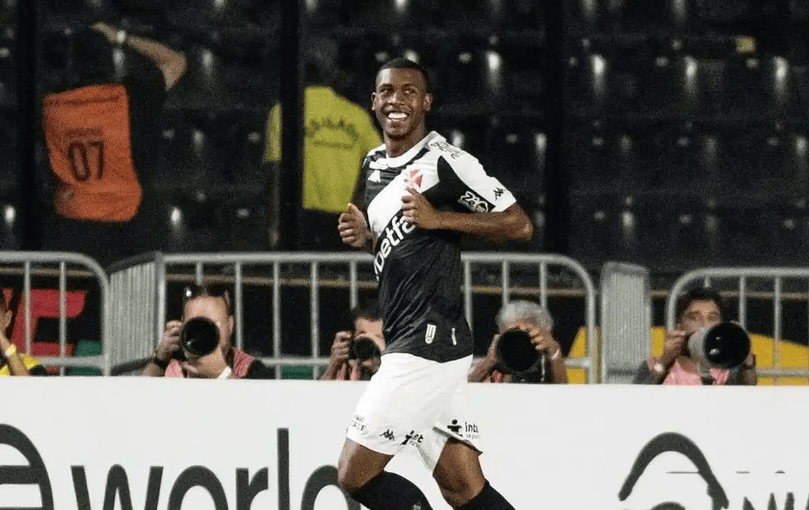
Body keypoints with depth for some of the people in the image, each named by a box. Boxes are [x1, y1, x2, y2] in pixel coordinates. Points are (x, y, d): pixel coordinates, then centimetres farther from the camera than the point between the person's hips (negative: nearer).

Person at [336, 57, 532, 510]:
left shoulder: (445, 162, -8)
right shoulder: (374, 166, 19)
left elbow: (520, 225, -9)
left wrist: (439, 219, -16)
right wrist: (365, 235, 11)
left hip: (431, 336, -9)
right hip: (407, 345, 9)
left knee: (355, 474, -10)